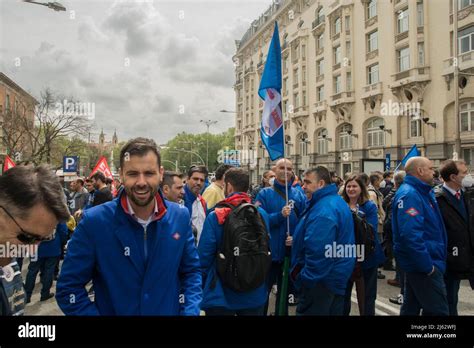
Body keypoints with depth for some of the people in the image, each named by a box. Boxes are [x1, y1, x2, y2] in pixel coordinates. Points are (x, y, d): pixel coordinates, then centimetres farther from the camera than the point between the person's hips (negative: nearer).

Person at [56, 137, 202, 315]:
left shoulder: (180, 217, -10)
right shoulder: (93, 221, -17)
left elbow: (191, 271, 0)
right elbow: (68, 288, -12)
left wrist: (189, 312, -13)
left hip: (171, 311, 2)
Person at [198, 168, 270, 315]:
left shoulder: (215, 217, -16)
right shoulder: (261, 214, -5)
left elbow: (204, 255, -13)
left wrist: (204, 282, 5)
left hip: (221, 295, -3)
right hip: (255, 295, 3)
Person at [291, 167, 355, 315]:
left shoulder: (323, 210, -24)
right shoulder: (336, 201, 12)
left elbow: (317, 251, -30)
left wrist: (306, 278, -21)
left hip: (321, 280, -10)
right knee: (332, 311, 19)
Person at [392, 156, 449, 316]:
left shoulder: (421, 192, 13)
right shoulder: (409, 195, -19)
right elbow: (411, 235, -28)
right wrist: (428, 266, -23)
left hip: (417, 264, 10)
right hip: (423, 265, -10)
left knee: (412, 307, 18)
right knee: (438, 310, -3)